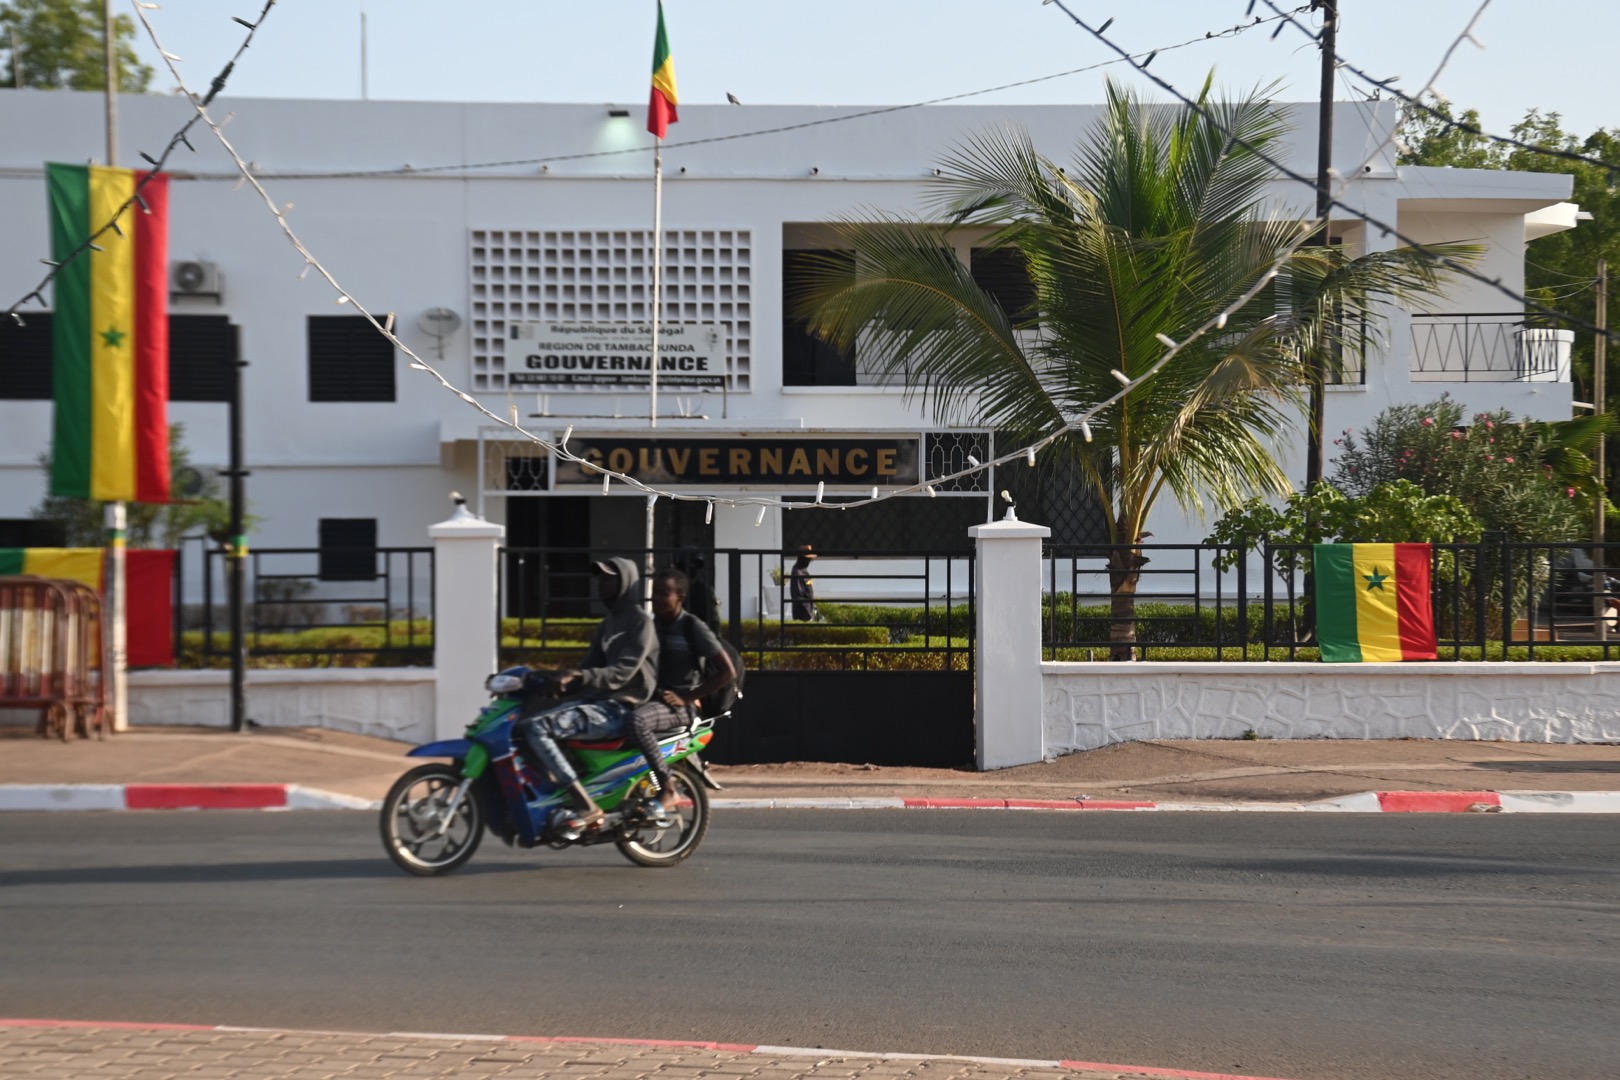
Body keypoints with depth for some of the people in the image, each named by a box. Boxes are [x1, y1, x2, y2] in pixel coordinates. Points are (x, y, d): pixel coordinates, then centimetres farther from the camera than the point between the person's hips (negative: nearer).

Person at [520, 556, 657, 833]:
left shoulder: (640, 621, -7)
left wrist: (578, 677, -34)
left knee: (536, 727, -25)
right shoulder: (607, 624, 22)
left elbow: (622, 671, -19)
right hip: (596, 701, 10)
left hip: (619, 708, -10)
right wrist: (559, 680, -3)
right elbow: (589, 667, 19)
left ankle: (586, 805, -27)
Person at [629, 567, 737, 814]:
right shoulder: (651, 625, 12)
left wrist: (687, 698, -14)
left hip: (681, 705, -7)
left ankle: (668, 791, -26)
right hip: (652, 697, 7)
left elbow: (728, 671, -12)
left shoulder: (693, 628, -8)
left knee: (638, 720, -35)